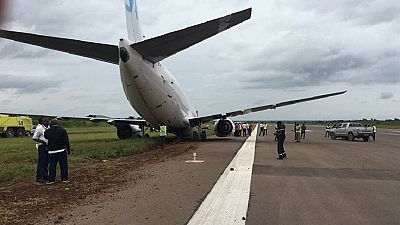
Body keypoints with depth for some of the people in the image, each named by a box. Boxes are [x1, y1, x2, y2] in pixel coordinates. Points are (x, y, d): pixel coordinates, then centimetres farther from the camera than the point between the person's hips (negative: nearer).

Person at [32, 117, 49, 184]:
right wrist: (42, 141, -20)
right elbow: (34, 138, -10)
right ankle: (39, 178, 0)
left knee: (46, 162, 13)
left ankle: (45, 177, 22)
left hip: (48, 146, 7)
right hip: (42, 147, -7)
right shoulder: (39, 128, -10)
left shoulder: (49, 128, 11)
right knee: (41, 162, -5)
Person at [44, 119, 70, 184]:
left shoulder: (47, 131, 0)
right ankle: (64, 179, 8)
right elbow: (66, 141, -5)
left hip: (52, 151, 1)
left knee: (52, 166, 7)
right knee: (64, 165, 6)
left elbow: (45, 137, 19)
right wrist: (68, 150, 2)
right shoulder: (62, 130, -3)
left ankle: (51, 180, 9)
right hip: (61, 151, -1)